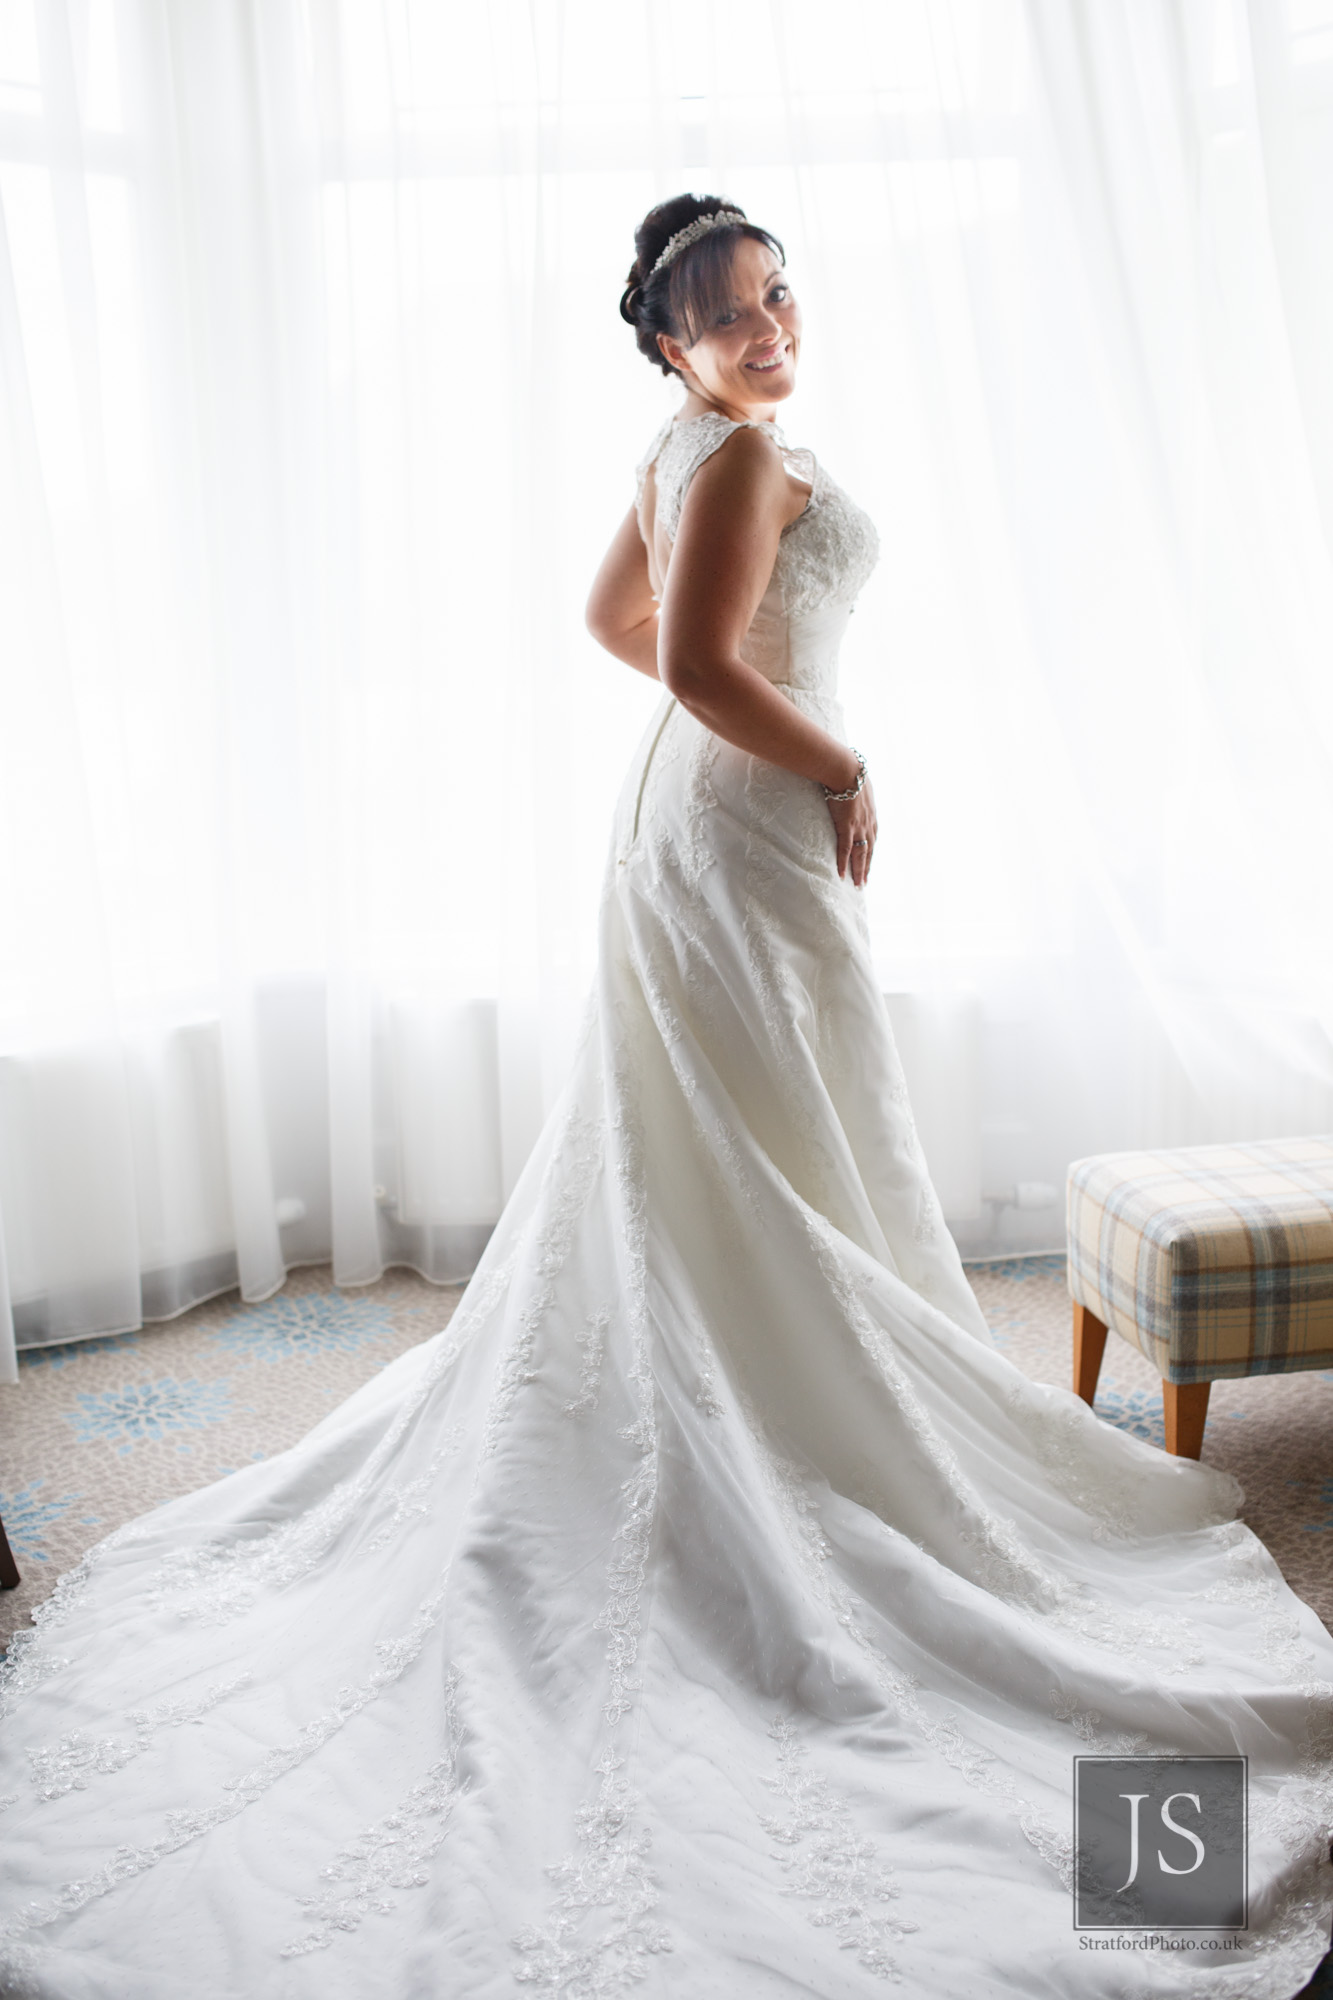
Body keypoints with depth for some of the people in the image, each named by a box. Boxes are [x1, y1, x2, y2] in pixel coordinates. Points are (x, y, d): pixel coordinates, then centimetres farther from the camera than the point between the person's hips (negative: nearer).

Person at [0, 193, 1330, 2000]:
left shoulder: (687, 452, 16)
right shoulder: (744, 454, -15)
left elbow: (618, 616, 27)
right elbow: (700, 663, -26)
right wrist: (842, 769, -15)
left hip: (699, 812, 10)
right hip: (757, 832, -10)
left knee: (671, 1167, 16)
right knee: (778, 1169, -1)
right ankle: (813, 1451, 11)